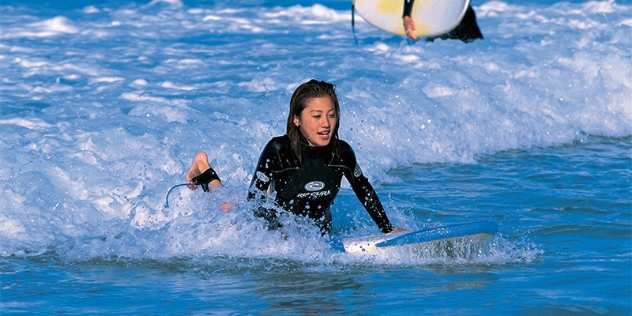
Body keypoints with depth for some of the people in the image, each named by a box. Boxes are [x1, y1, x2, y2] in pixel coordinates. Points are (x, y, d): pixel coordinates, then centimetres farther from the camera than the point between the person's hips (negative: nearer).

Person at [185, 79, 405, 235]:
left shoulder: (342, 153, -19)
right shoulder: (278, 150, -29)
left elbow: (364, 190, 0)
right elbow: (254, 200, -25)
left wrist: (387, 229, 2)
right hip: (277, 231, -4)